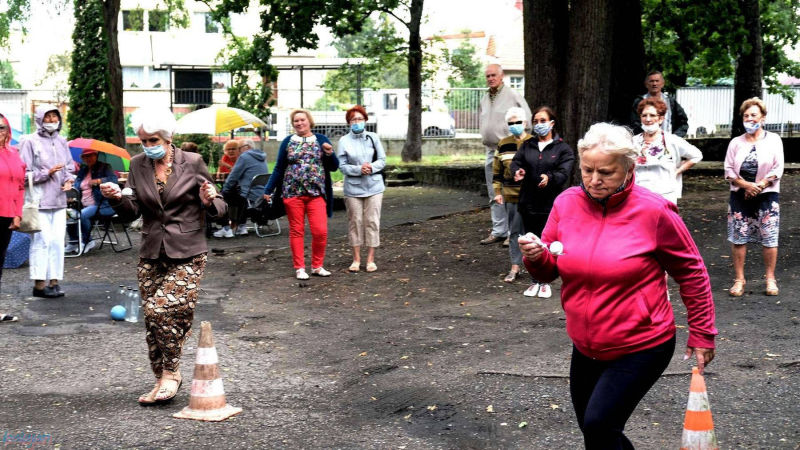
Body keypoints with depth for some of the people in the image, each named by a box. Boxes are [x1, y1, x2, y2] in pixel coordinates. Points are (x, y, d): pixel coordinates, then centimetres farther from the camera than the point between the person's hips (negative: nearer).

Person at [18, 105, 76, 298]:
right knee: (42, 240, -7)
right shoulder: (30, 141, -4)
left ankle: (54, 281, 13)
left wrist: (69, 180, 3)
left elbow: (70, 167, 22)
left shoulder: (62, 142, 14)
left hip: (59, 200, 6)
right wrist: (47, 173, -14)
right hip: (39, 200, -6)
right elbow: (25, 173, -6)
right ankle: (39, 284, 0)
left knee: (58, 241, 5)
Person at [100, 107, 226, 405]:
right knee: (151, 317, 4)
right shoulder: (137, 165, 6)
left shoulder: (192, 163, -3)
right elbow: (132, 211, 5)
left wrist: (209, 201, -20)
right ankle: (161, 379, 18)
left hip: (187, 254, -4)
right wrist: (117, 197, -14)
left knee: (163, 310, -18)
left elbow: (219, 209, 2)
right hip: (151, 255, 4)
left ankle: (170, 373, 1)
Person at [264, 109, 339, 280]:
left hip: (316, 194, 0)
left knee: (320, 231, -7)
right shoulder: (288, 142, 8)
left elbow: (334, 167, 7)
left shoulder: (321, 140, 7)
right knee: (296, 232, 3)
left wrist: (330, 154, -13)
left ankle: (317, 266, 9)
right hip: (292, 193, 0)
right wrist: (268, 190, 6)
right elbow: (278, 169, 11)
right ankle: (299, 268, 11)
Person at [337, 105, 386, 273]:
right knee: (355, 222, 3)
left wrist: (371, 167, -15)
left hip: (374, 186, 1)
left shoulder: (373, 137, 4)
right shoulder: (344, 141, 0)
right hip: (353, 187, -1)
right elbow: (342, 166, -3)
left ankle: (370, 259, 9)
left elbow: (382, 160, 4)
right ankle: (356, 259, 13)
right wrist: (359, 169, -17)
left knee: (372, 221, 1)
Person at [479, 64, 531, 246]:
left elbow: (527, 120, -4)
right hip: (491, 151, 7)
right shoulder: (484, 99, 15)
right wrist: (485, 139, 16)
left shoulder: (513, 96, -5)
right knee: (494, 195, 11)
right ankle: (498, 231, 17)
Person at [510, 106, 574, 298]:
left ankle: (546, 282, 14)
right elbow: (516, 162, 1)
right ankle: (534, 281, 20)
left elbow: (564, 173, -11)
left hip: (551, 204, -4)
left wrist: (549, 178, -31)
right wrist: (518, 171, -23)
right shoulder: (527, 146, 12)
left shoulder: (563, 149, 0)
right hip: (529, 203, 4)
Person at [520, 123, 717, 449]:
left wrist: (702, 335, 0)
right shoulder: (567, 204, -5)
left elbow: (692, 273, -4)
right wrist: (536, 257, -18)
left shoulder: (653, 211, -16)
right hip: (586, 348, 6)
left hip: (641, 347, -5)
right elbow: (550, 271, 5)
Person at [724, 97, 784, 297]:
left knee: (769, 239, -1)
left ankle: (770, 279, 10)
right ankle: (739, 279, 9)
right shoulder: (736, 142, 10)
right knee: (738, 238, 0)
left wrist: (759, 186, -13)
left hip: (767, 195, -2)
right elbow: (729, 170, 3)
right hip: (740, 196, 2)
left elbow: (777, 170, -3)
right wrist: (745, 185, -12)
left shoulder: (773, 140, 4)